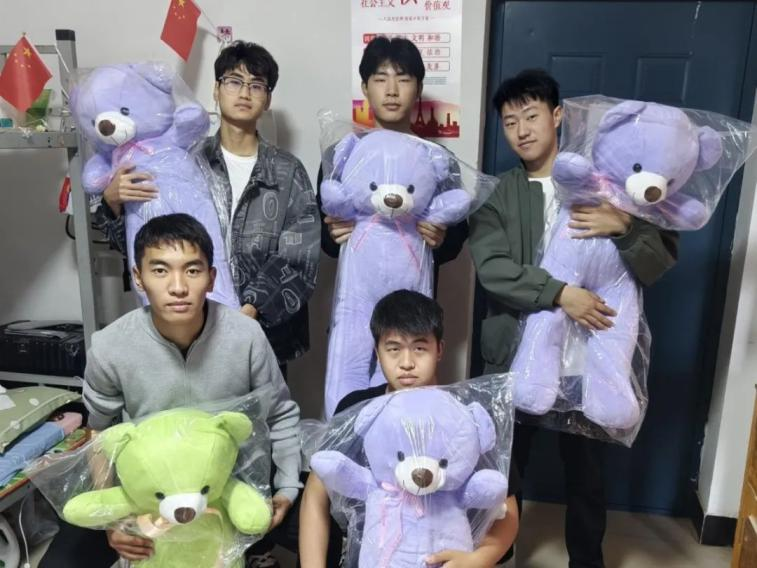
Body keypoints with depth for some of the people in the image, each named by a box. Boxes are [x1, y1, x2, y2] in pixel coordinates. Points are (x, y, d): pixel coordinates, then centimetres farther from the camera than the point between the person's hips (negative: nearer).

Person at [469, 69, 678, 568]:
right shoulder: (496, 193, 2)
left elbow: (665, 258, -1)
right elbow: (491, 267, -14)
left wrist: (624, 226, -20)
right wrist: (560, 293, -25)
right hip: (515, 353, 1)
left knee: (586, 471, 14)